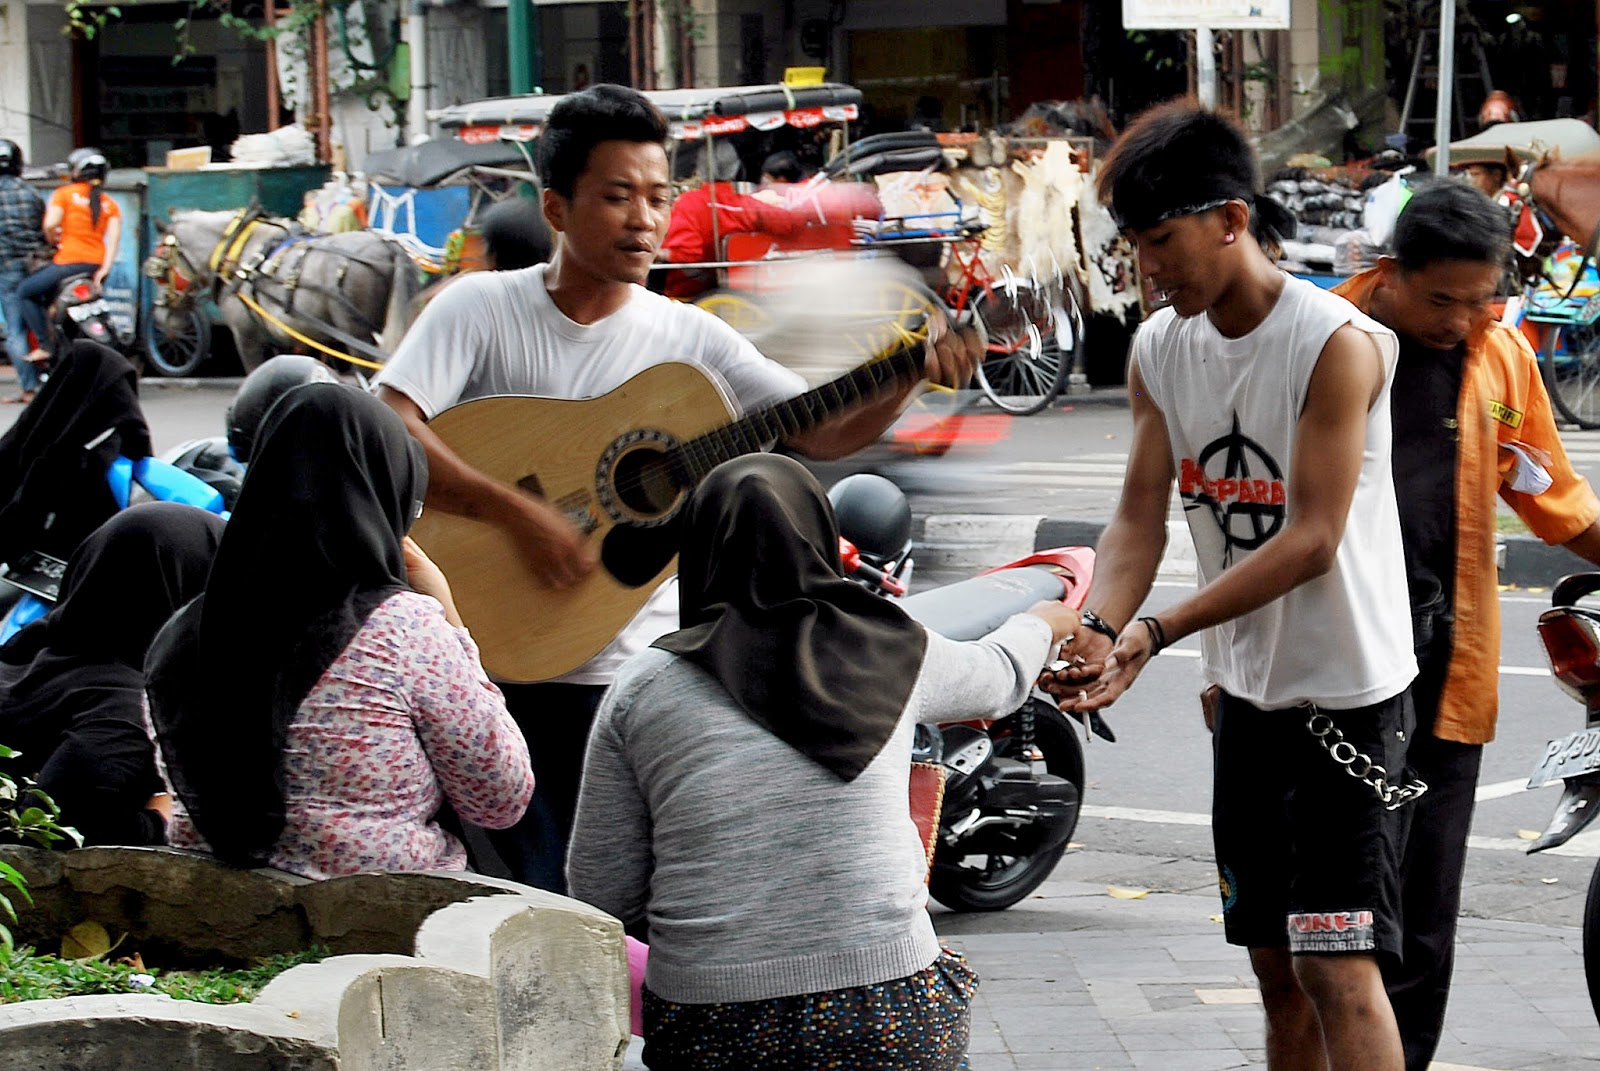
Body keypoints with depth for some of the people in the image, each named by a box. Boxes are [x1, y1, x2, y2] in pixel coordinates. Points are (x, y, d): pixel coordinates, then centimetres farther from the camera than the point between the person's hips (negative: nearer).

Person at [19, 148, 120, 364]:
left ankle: (44, 345, -1)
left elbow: (50, 224, -13)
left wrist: (53, 241, 8)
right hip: (97, 264, 6)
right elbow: (115, 235, -1)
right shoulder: (109, 203, 13)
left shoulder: (65, 194, 1)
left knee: (26, 291, 11)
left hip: (69, 262, -6)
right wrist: (105, 269, -6)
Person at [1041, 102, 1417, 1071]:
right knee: (1276, 966, 11)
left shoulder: (1335, 344, -18)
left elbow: (1313, 540, -22)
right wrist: (1100, 632, -20)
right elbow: (1141, 516, 0)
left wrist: (1155, 633, -26)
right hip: (1247, 692, 7)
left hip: (1346, 693, -7)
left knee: (1339, 966, -12)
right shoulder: (1161, 348, 3)